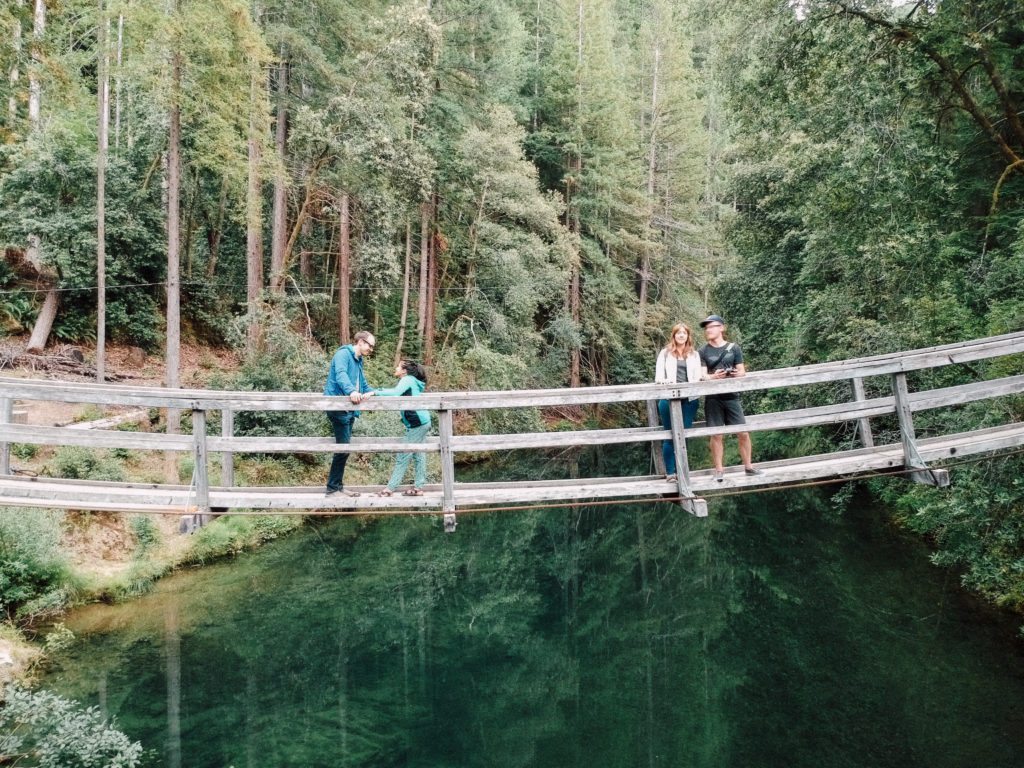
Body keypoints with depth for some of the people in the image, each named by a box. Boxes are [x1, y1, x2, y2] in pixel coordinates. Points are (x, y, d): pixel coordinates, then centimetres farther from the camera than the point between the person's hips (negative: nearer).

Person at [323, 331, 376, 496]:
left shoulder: (358, 360, 20)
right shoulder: (343, 354, -9)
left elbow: (363, 384, 26)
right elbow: (340, 374, -28)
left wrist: (372, 391, 5)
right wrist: (351, 391, -45)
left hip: (349, 409, 10)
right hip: (338, 407, -10)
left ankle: (336, 486, 20)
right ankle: (333, 488, -2)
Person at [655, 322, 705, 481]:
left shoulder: (694, 354, 15)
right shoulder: (665, 353, 9)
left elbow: (698, 376, 7)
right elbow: (659, 375, 1)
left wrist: (698, 380, -15)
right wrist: (663, 382, -20)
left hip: (689, 399, 2)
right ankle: (670, 472, 4)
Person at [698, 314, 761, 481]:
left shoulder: (734, 348, 6)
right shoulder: (703, 351, 4)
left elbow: (742, 371, 6)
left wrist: (738, 374, -17)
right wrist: (713, 376, -21)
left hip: (731, 396, 1)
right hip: (713, 398, -1)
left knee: (743, 433, 0)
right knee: (716, 435, 0)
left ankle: (748, 466, 14)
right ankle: (719, 470, 7)